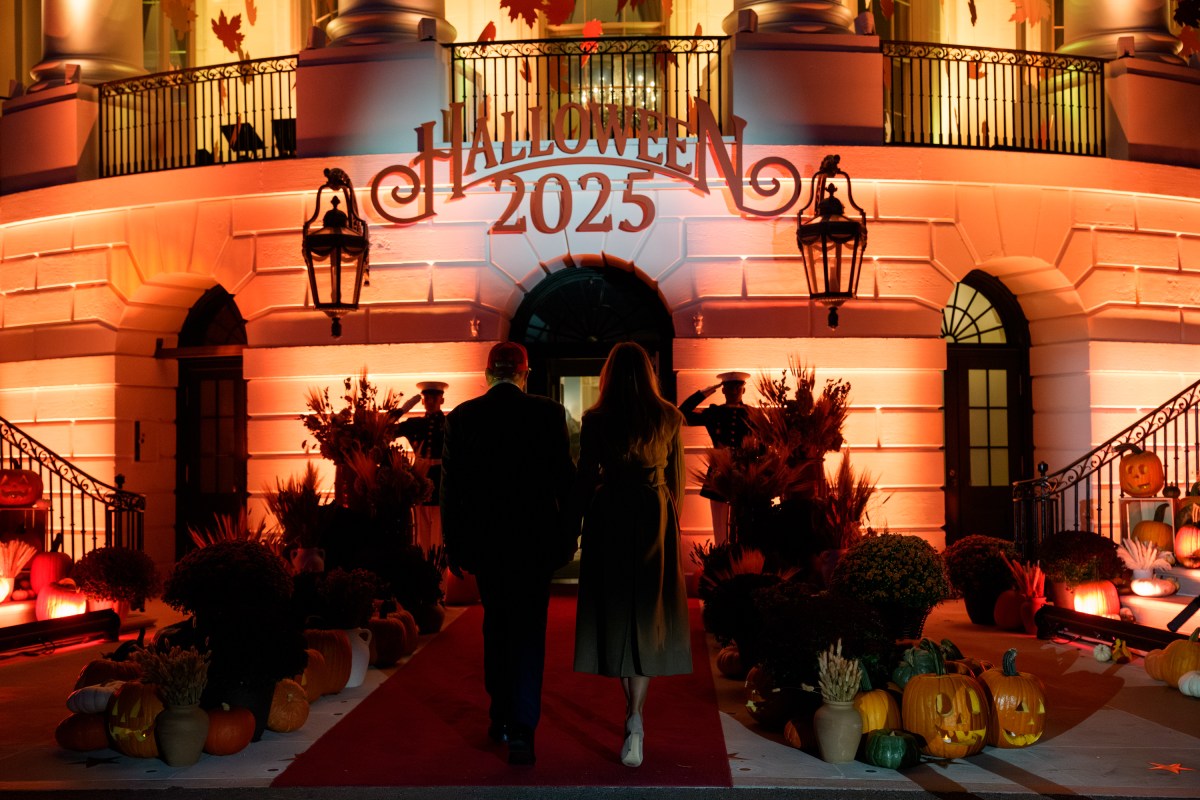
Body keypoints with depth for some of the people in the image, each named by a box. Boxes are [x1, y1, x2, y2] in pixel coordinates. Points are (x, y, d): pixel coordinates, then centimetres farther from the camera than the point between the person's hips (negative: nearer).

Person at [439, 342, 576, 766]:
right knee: (528, 631, 1)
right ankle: (521, 730, -9)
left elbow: (451, 486, 0)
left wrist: (453, 544, 7)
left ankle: (501, 717, 27)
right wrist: (568, 533, 6)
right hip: (534, 538, -2)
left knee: (496, 626, 19)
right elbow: (564, 476, -4)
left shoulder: (461, 417, -2)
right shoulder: (548, 412, -6)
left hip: (484, 540, 2)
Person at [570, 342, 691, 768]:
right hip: (654, 518, 1)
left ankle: (631, 706, 25)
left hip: (608, 517, -1)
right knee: (646, 613, 1)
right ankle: (634, 719, -12)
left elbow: (584, 477, -2)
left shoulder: (595, 420, -4)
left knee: (613, 609, 12)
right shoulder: (669, 418, 1)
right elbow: (676, 478, 8)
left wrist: (573, 526, 7)